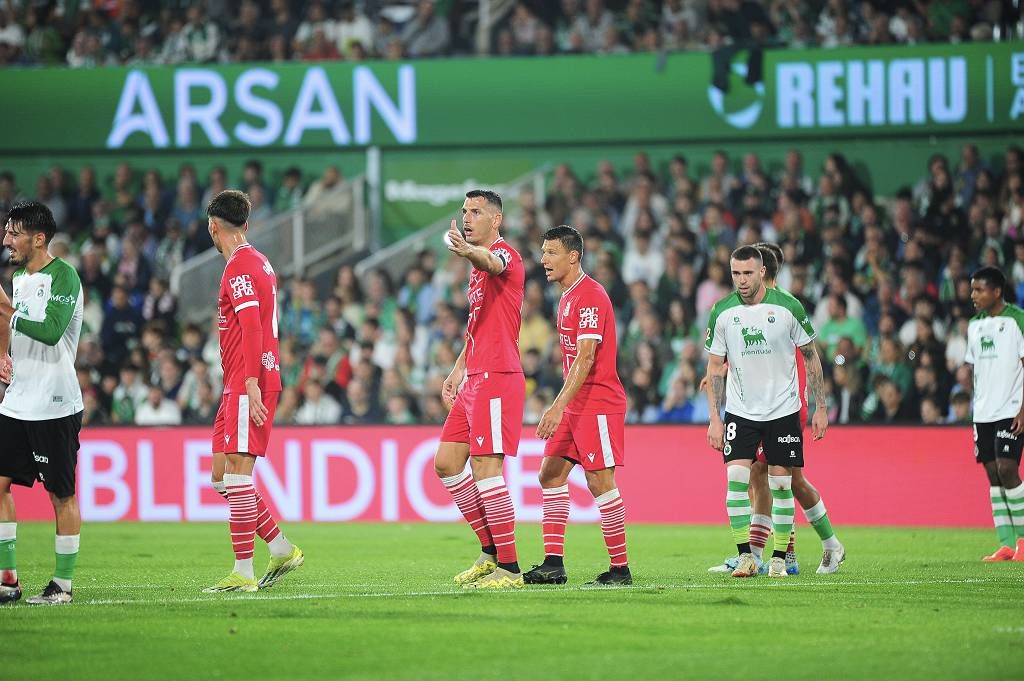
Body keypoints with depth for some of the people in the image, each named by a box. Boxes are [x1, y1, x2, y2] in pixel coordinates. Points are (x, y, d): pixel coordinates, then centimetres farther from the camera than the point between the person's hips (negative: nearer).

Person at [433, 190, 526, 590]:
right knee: (446, 463, 11)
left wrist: (469, 252, -58)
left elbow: (491, 262, -36)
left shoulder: (504, 253, -9)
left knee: (485, 467, -12)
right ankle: (491, 551, 18)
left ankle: (509, 568, -9)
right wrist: (458, 369, 23)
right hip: (475, 380, 10)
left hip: (497, 379, -10)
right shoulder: (480, 265, 21)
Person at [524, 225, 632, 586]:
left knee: (600, 482, -8)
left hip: (599, 404, -10)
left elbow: (586, 357, -23)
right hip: (576, 405, 10)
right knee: (550, 475, 5)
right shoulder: (567, 297, 16)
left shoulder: (590, 296, -15)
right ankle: (553, 563, 5)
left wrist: (559, 407, -28)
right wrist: (560, 407, 19)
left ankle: (620, 568, -1)